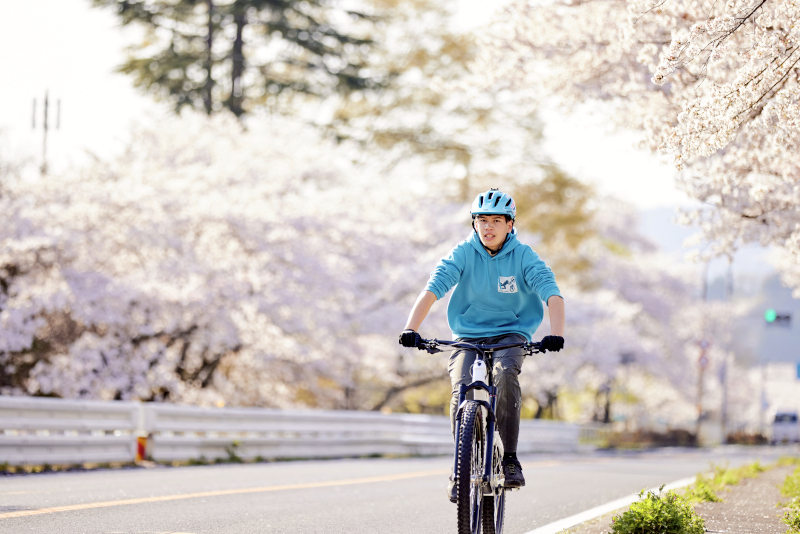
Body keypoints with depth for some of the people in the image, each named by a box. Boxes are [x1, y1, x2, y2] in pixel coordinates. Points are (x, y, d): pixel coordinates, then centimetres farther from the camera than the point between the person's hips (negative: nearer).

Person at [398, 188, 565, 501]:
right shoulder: (463, 254, -6)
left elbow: (552, 295, -19)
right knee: (461, 392, -23)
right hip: (468, 336, 1)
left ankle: (509, 461, -24)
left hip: (510, 335, -1)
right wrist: (411, 329, -34)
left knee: (506, 374, -32)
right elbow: (432, 289, -18)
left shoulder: (523, 256, -7)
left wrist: (556, 334, -38)